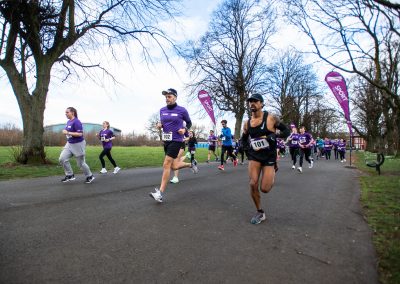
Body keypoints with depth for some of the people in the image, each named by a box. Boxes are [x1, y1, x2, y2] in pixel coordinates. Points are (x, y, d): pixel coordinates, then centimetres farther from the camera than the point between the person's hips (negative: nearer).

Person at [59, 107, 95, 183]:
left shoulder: (76, 122, -19)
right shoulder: (68, 122, 9)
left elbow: (80, 134, -26)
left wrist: (68, 133, -23)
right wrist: (65, 132, 9)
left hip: (78, 144, -8)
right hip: (69, 144, 9)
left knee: (80, 163, 2)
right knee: (62, 159, -4)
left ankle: (90, 176, 23)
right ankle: (70, 175, 10)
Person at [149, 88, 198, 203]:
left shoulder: (182, 110, -5)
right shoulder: (162, 110, 7)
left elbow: (189, 122, 8)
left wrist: (184, 129, -11)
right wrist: (159, 125, -2)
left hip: (176, 141, -6)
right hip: (166, 141, 6)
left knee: (166, 164, -13)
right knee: (174, 166, 12)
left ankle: (160, 193, -8)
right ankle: (191, 165, 41)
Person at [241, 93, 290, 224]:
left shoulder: (271, 118, -10)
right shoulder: (247, 123, 1)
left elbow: (286, 131, -3)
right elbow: (244, 139, 17)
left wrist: (273, 136, -20)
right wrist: (248, 151, 2)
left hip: (269, 157, -3)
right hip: (254, 156, 3)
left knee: (265, 189, -3)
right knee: (253, 184, -12)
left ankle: (272, 175, 33)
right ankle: (260, 212, 9)